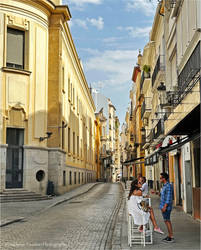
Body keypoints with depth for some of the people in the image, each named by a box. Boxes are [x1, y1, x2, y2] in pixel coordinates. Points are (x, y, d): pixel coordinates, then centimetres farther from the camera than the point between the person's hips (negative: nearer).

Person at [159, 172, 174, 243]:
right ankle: (169, 236, 19)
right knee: (166, 221, 13)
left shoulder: (168, 186, -17)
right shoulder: (164, 186, 13)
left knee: (167, 221, -6)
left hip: (166, 207, -10)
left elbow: (168, 197, -21)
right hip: (163, 206, 10)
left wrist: (165, 206, -22)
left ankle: (171, 237, -1)